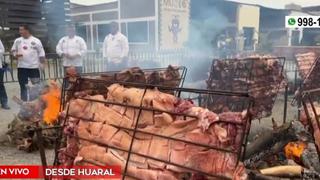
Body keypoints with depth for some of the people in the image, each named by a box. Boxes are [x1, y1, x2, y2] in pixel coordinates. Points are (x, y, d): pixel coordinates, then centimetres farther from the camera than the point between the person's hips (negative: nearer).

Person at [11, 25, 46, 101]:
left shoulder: (36, 41, -4)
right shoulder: (17, 40, 5)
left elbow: (41, 53, -1)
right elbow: (13, 50, 15)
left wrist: (42, 63, -4)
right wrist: (15, 55, -7)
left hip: (34, 67, -3)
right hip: (21, 67, 3)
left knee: (37, 85, 4)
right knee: (23, 85, 9)